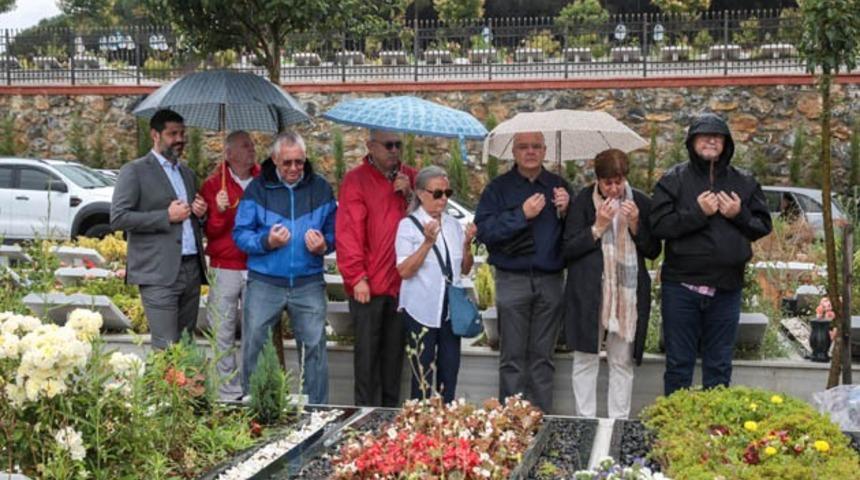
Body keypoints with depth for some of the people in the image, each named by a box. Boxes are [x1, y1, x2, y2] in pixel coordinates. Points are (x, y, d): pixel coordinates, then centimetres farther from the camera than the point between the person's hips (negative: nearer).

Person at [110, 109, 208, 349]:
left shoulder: (188, 173, 20)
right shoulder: (135, 171, -1)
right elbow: (118, 218, -10)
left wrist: (200, 212, 6)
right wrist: (166, 216, -14)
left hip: (192, 269, 7)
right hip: (159, 274, -6)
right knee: (167, 348, -9)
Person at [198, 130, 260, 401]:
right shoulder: (213, 185, 3)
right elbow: (210, 231, 0)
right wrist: (219, 211, -18)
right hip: (225, 269, -1)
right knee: (223, 333, 0)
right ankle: (230, 392, 9)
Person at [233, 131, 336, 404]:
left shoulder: (320, 188, 7)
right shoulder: (257, 189, 3)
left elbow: (334, 232, 11)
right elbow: (240, 234, 0)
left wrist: (324, 246, -11)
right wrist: (266, 241, -18)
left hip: (308, 283, 1)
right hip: (264, 282, -1)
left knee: (314, 346, 3)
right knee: (253, 346, 3)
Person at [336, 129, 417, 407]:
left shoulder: (410, 178, 13)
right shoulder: (356, 180, -3)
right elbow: (348, 232, -9)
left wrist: (409, 195, -6)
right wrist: (357, 277, -14)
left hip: (401, 282, 5)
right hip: (369, 285, -5)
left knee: (394, 351, 12)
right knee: (368, 351, 1)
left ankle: (390, 410, 21)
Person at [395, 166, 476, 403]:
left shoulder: (454, 225, 10)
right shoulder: (409, 225, -6)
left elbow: (465, 269, 15)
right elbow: (404, 271, -13)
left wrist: (467, 244, -3)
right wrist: (427, 243, -23)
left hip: (451, 309, 5)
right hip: (421, 310, -5)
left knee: (449, 371, 9)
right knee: (423, 375, -1)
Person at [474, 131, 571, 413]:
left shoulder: (558, 186, 11)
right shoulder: (499, 188, 4)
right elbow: (484, 230, -9)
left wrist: (565, 212, -10)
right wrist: (522, 215, -15)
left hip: (550, 280, 2)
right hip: (513, 280, -2)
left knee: (543, 357, 7)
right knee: (512, 357, 1)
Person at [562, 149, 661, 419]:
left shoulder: (641, 203, 6)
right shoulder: (583, 202, -1)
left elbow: (653, 251, 7)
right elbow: (568, 249, -3)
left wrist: (636, 225, -9)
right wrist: (598, 227, -13)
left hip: (629, 293, 2)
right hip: (588, 293, -2)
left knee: (622, 362, 6)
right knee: (585, 360, 3)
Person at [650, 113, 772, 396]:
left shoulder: (744, 183, 9)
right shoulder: (673, 180, 0)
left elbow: (763, 226, 9)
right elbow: (658, 225, -10)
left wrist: (740, 215, -9)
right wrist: (697, 213, -18)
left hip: (726, 288, 3)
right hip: (682, 286, -2)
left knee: (719, 367, 11)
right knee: (678, 365, 5)